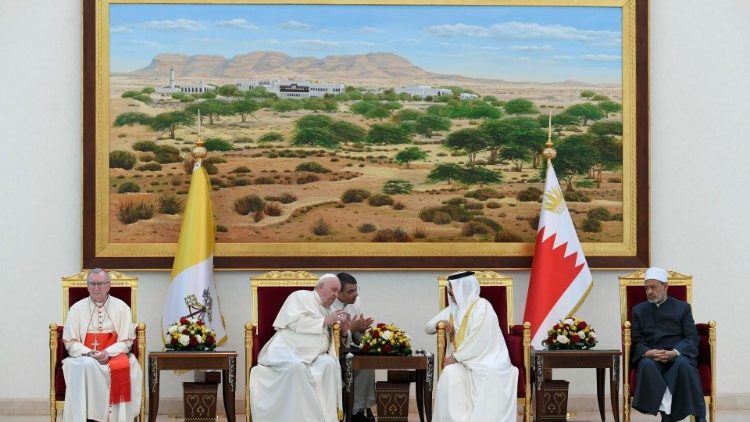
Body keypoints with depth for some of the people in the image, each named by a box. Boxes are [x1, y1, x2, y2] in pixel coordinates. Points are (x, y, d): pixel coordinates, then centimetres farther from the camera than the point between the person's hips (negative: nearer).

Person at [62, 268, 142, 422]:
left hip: (114, 356, 0)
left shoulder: (122, 308, 7)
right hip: (84, 357, 0)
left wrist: (108, 353, -16)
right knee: (86, 367, -36)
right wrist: (88, 353, -15)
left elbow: (126, 342, 3)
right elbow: (70, 343, 4)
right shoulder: (77, 308, 9)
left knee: (123, 367, -35)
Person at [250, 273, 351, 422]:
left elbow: (334, 341, 23)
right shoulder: (301, 296, 6)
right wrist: (324, 321, -8)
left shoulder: (330, 310, 25)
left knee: (330, 365, -28)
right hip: (288, 350, -5)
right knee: (297, 367, -38)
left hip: (315, 355, 5)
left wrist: (344, 329, 3)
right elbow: (295, 321, -12)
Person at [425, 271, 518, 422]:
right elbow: (428, 328, 24)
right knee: (450, 374, -30)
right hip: (461, 361, 5)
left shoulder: (482, 306, -6)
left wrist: (455, 358, -16)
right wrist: (439, 323, 1)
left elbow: (478, 341, -15)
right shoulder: (453, 309, 16)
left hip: (485, 360, -5)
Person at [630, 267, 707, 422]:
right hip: (649, 356, 1)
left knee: (682, 364, -36)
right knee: (647, 364, -35)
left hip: (678, 355, -1)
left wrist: (675, 352, -16)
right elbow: (635, 341, 9)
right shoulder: (639, 310, 20)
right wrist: (647, 352, -15)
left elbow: (692, 339, 5)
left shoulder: (683, 307, 16)